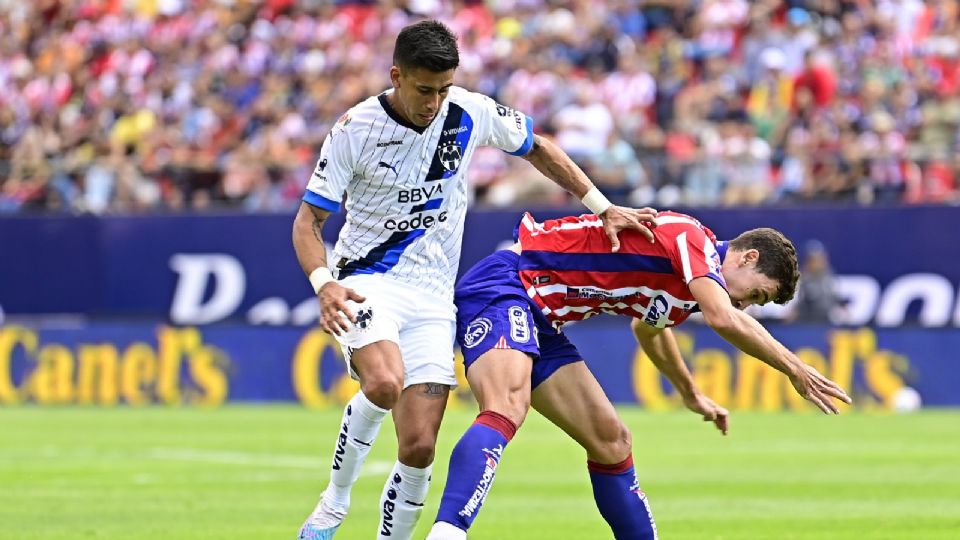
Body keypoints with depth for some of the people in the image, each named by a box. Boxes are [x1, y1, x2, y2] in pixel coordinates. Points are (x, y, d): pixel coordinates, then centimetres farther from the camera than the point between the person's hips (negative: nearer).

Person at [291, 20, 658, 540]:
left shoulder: (472, 112, -4)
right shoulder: (355, 130, -12)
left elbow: (536, 148, 15)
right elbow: (308, 220, -7)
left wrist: (603, 208, 10)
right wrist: (323, 284, -26)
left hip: (432, 296, 3)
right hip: (366, 281, -3)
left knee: (419, 447, -9)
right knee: (384, 384, -34)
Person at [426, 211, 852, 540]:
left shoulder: (683, 293, 18)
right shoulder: (693, 238, -12)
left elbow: (648, 326, 42)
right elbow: (723, 318, -29)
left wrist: (692, 395, 53)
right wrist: (795, 369, -19)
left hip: (538, 321, 11)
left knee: (611, 441, 10)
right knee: (507, 408, -35)